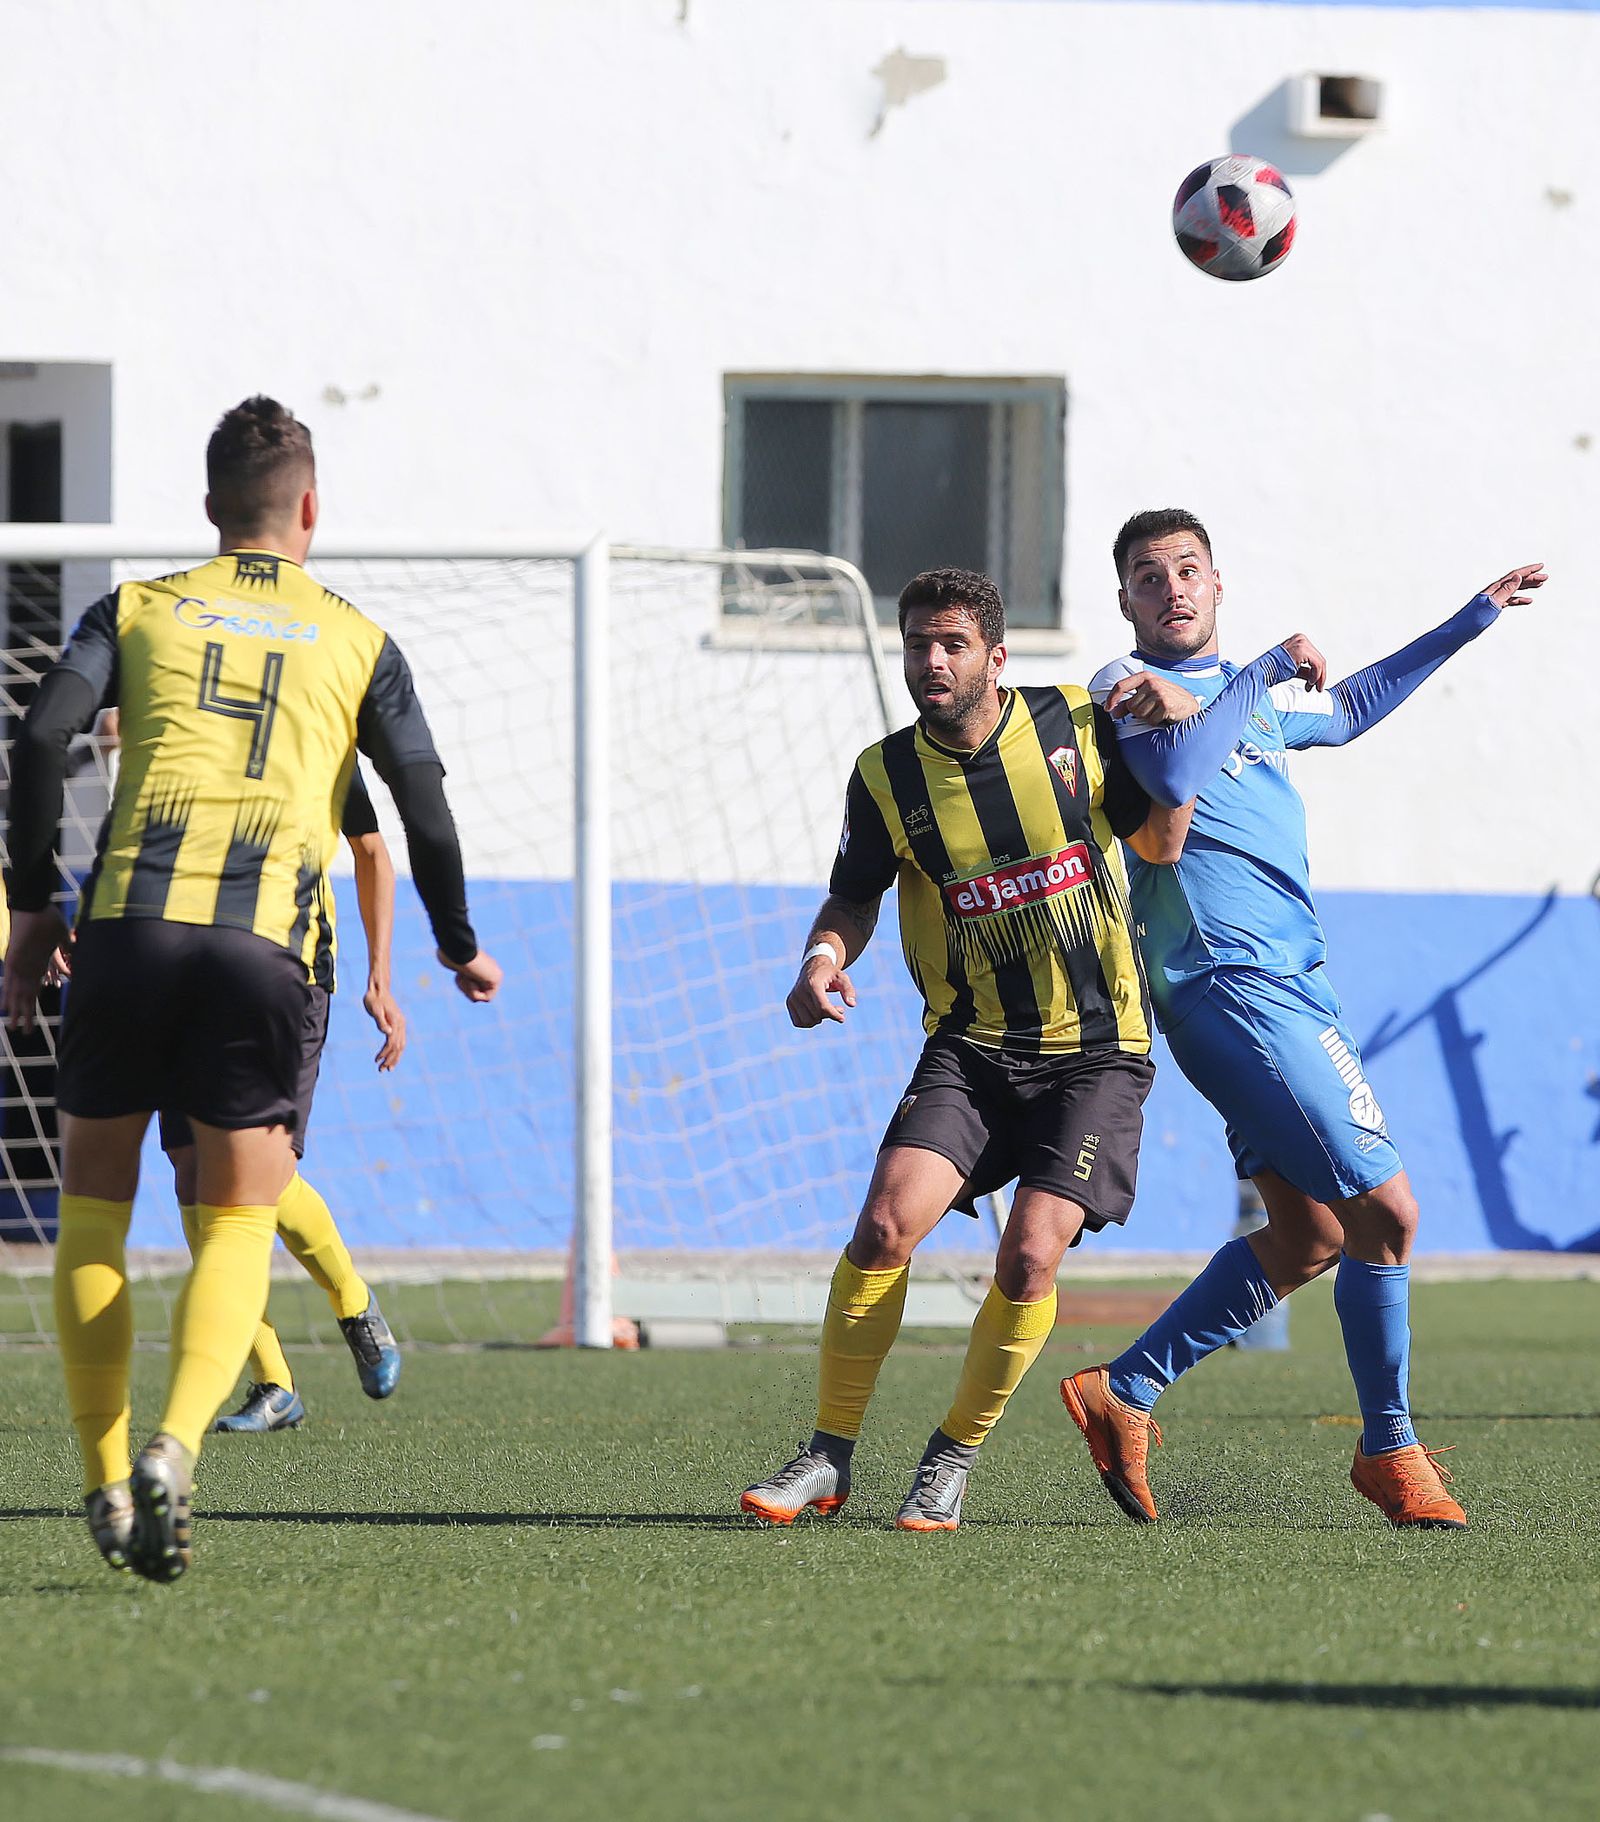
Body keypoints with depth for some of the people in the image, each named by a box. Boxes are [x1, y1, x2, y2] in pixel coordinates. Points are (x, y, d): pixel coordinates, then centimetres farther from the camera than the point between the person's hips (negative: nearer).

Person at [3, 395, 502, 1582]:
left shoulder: (136, 613, 15)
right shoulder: (357, 643, 15)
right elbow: (424, 804, 10)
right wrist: (461, 949, 24)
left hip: (132, 915, 0)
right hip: (268, 944, 0)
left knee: (95, 1196, 14)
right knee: (239, 1222, 5)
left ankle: (107, 1485, 10)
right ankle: (177, 1446, -20)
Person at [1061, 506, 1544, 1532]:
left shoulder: (1254, 698, 22)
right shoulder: (1128, 688, -4)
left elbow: (1348, 711, 40)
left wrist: (1476, 619, 44)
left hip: (1293, 981, 9)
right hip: (1232, 980, -9)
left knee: (1309, 1237, 8)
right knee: (1385, 1207, -12)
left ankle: (1122, 1396, 15)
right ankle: (1391, 1450, 1)